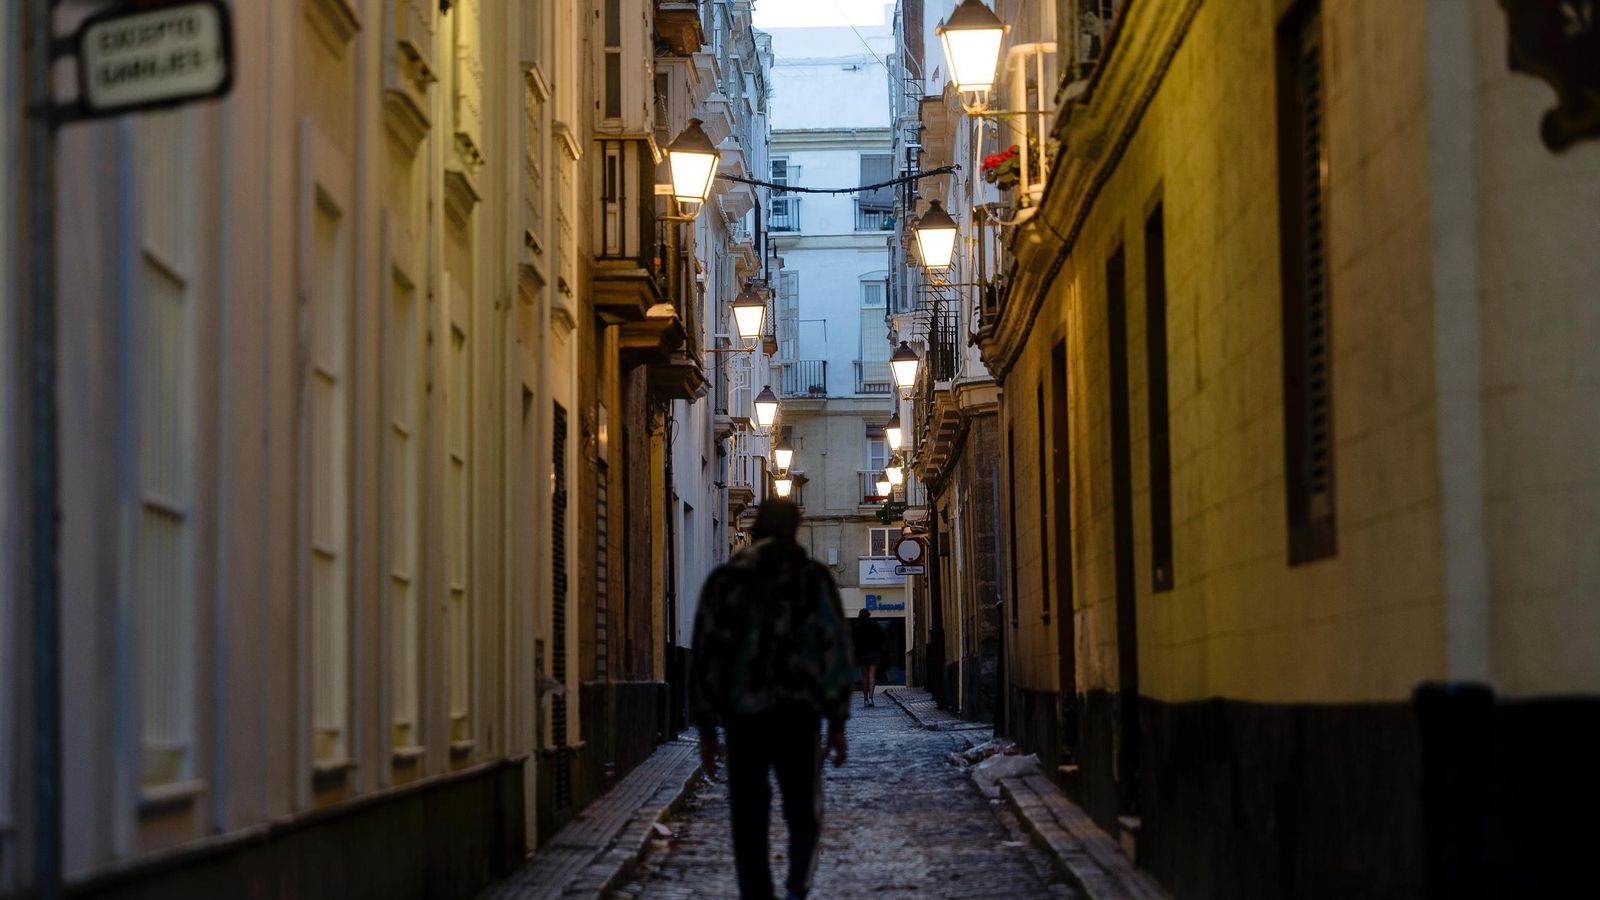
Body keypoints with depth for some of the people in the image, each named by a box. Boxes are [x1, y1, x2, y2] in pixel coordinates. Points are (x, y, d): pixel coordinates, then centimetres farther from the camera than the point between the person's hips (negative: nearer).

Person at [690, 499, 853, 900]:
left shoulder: (725, 579, 7)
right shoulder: (814, 577, 3)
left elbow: (705, 654, 3)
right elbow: (835, 651, -1)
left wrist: (706, 729, 7)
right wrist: (837, 723, 3)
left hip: (741, 716, 1)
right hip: (797, 715, -1)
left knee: (748, 822, 9)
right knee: (804, 814, 10)